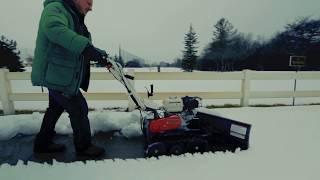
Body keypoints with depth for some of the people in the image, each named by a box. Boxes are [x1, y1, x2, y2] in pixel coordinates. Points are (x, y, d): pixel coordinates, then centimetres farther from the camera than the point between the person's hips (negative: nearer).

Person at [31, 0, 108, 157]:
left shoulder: (74, 17, 18)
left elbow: (77, 49, 20)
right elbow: (54, 29, -36)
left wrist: (100, 56, 6)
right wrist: (85, 47, -46)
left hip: (59, 74, 10)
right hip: (56, 74, -10)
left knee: (56, 108, 19)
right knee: (79, 109, -2)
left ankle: (43, 143, 37)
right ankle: (84, 147, 16)